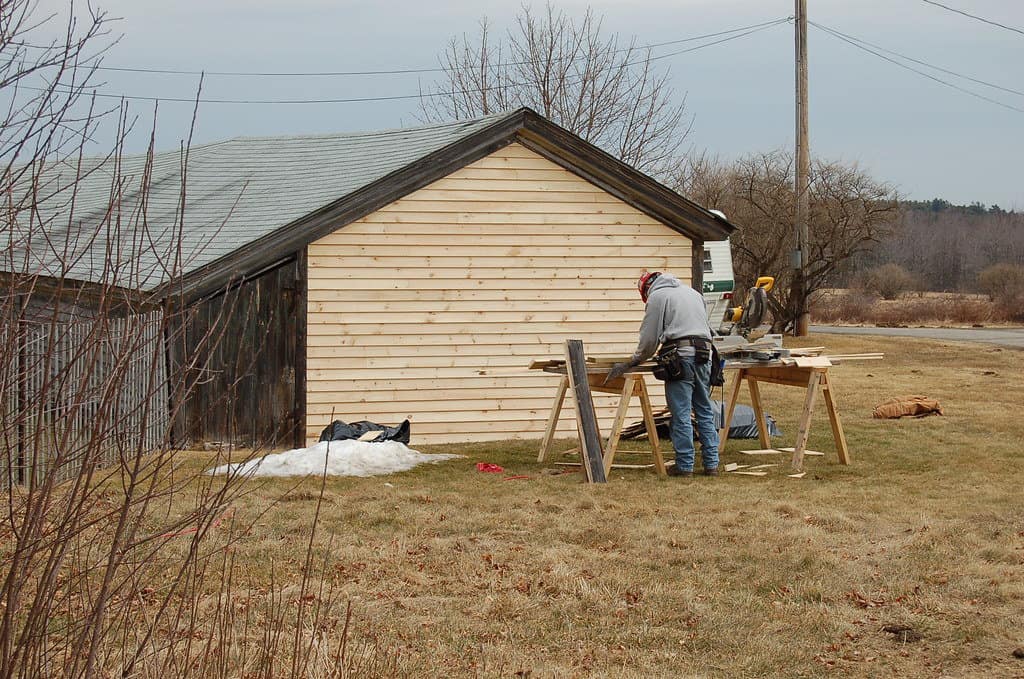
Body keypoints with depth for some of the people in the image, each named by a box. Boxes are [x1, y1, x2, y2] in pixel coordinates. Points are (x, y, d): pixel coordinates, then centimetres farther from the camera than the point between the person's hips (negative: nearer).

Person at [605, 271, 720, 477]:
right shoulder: (692, 292, 25)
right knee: (705, 411, 9)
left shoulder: (657, 296, 4)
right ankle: (711, 464, 7)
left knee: (681, 414, -3)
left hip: (681, 356, -6)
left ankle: (685, 465, -3)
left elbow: (649, 337, 1)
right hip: (704, 354, 6)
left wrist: (635, 360, 13)